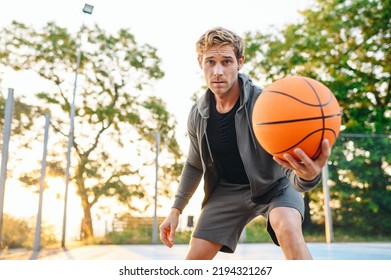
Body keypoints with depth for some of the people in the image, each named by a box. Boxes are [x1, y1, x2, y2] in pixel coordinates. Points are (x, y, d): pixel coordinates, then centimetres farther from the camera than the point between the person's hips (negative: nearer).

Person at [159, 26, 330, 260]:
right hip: (227, 190, 4)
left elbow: (293, 169, -35)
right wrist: (176, 209, 6)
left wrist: (308, 175, -60)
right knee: (194, 259, 0)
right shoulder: (197, 115, -11)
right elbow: (195, 166, 8)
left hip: (273, 184, -4)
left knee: (288, 228, -36)